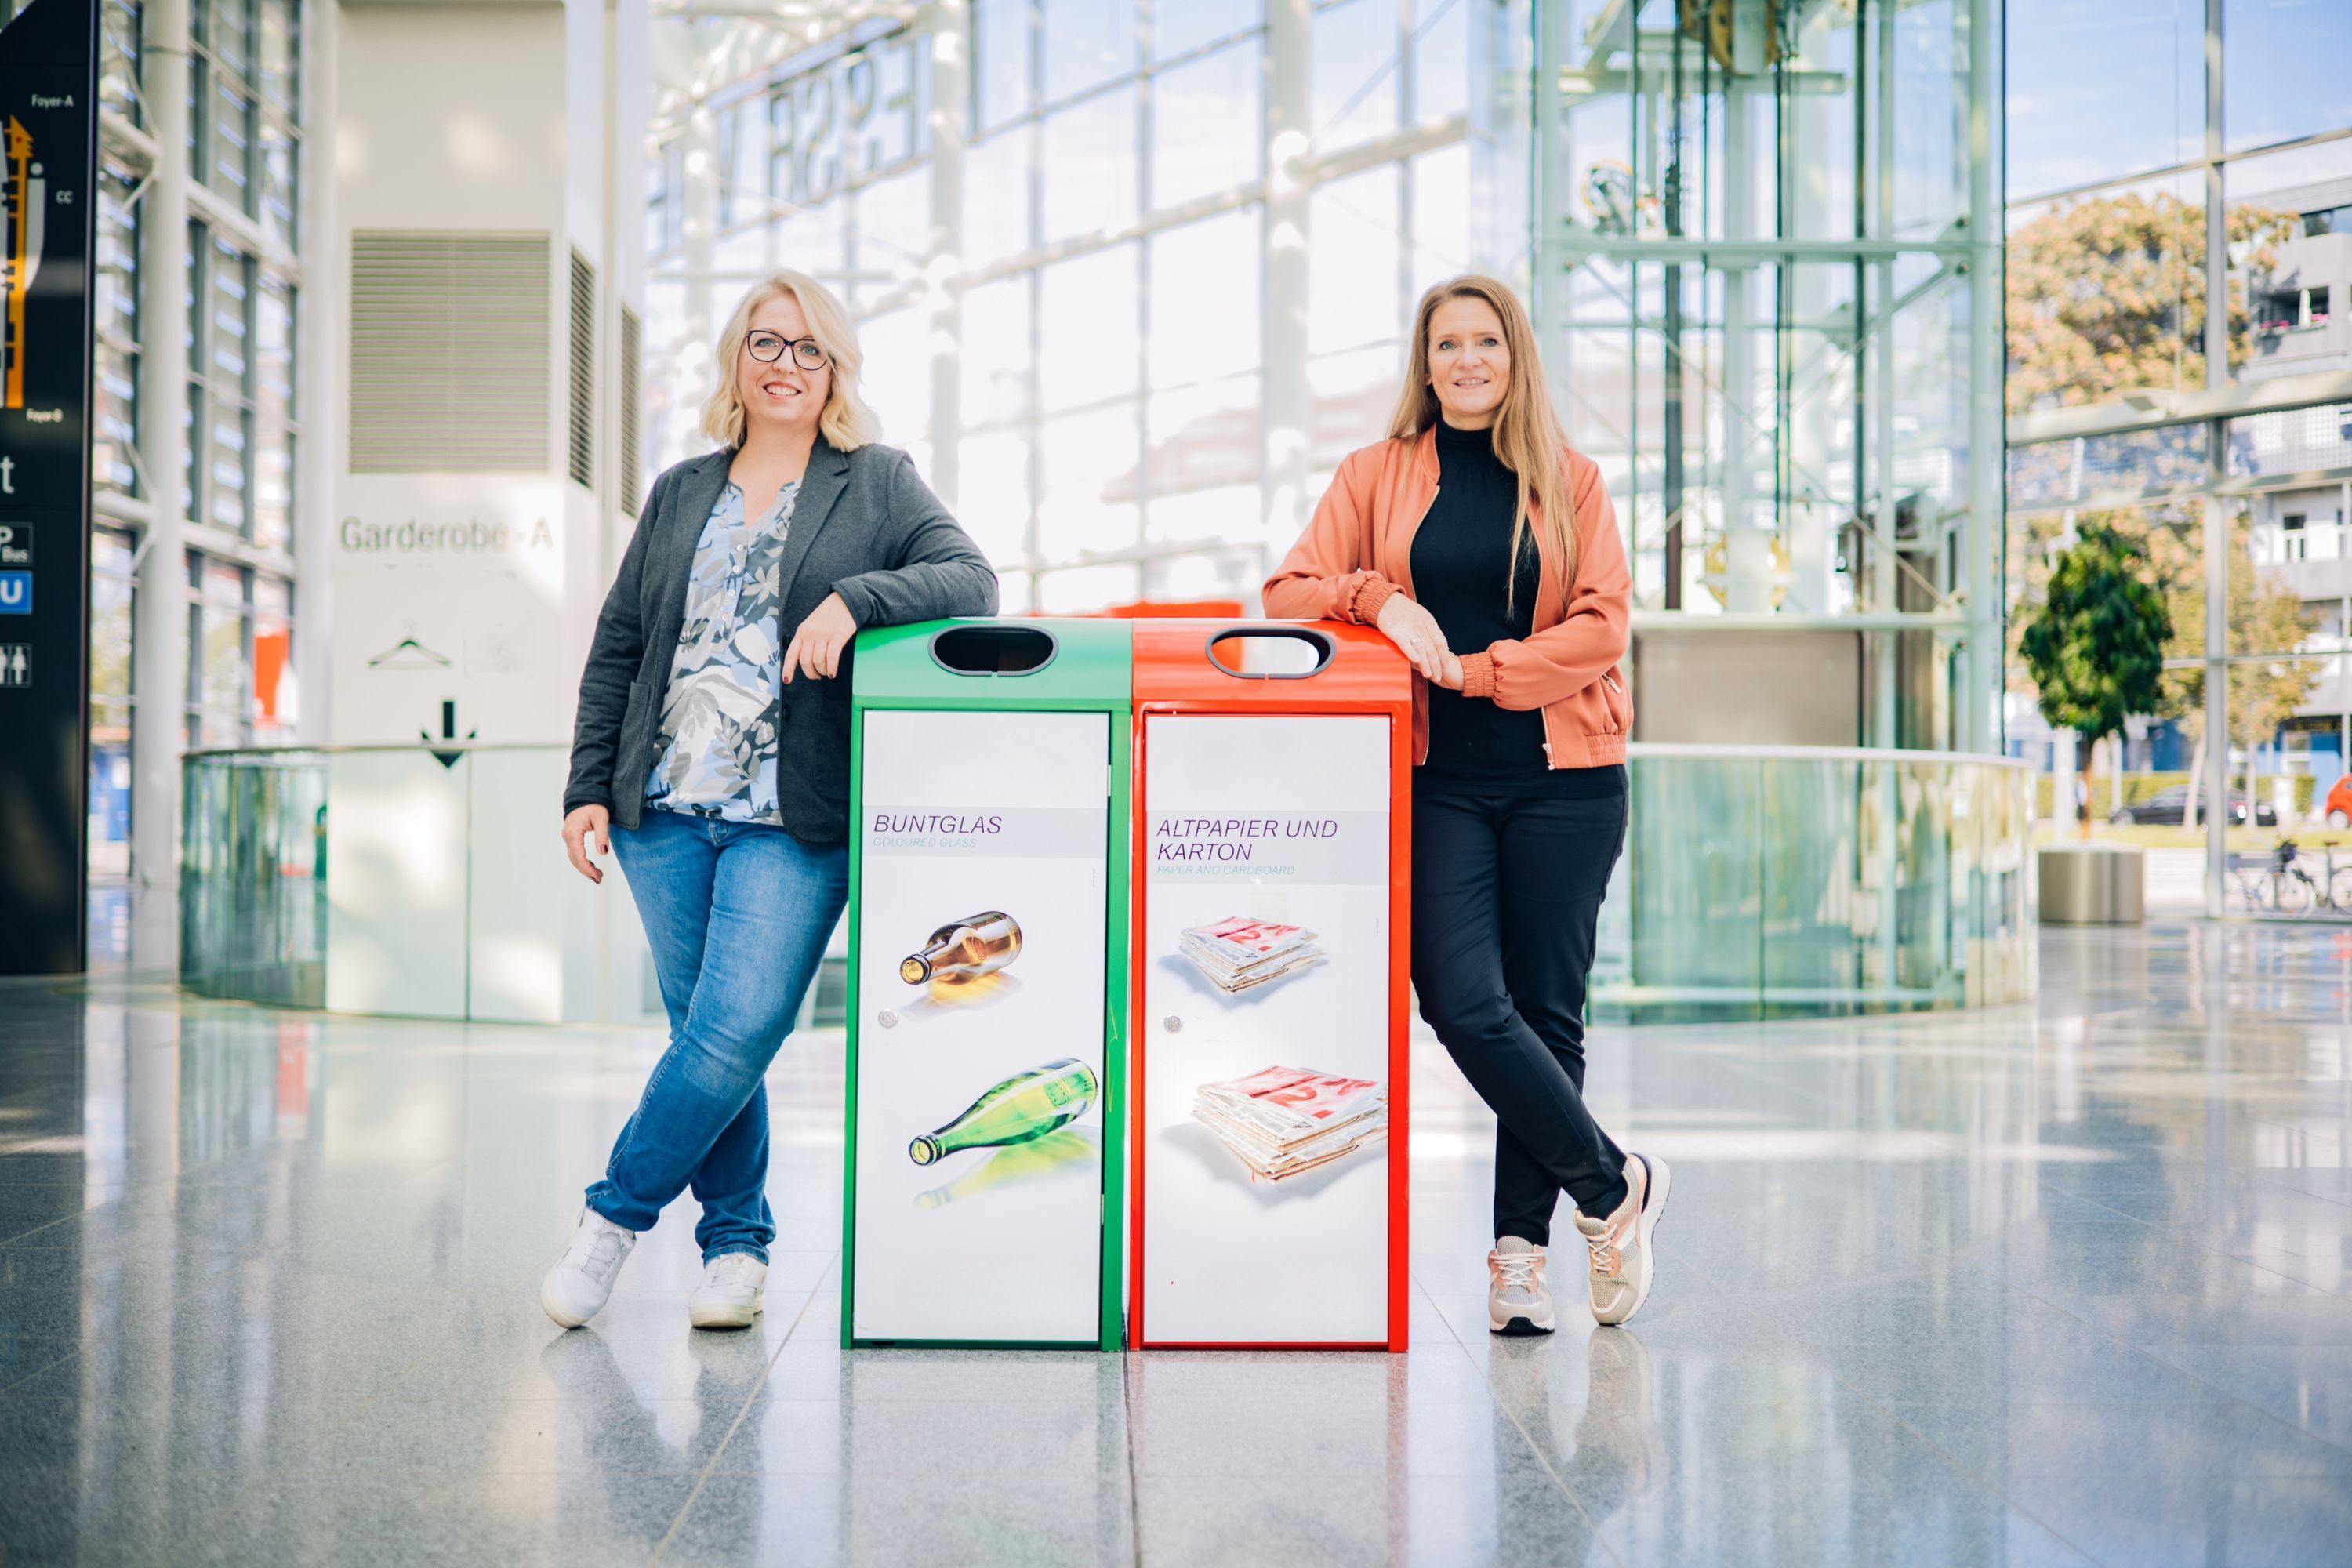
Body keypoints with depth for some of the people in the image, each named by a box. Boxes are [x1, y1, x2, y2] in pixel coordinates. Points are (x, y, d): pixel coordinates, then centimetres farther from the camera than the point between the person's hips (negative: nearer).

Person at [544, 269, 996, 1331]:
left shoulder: (878, 484, 7)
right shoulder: (681, 494, 16)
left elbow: (972, 582, -6)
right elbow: (616, 648, 16)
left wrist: (855, 598, -22)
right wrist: (587, 788, 7)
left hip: (792, 824, -3)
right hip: (664, 811, 3)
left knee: (735, 1034, -12)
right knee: (705, 1032, 5)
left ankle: (616, 1213, 7)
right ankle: (736, 1241, 18)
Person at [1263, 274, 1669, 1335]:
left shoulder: (1570, 482, 10)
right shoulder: (1376, 475, 12)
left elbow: (1602, 623, -1)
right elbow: (1289, 592, 7)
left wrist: (1474, 669, -11)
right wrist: (1379, 599, -12)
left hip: (1561, 777, 0)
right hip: (1435, 778, 0)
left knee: (1546, 1007, 0)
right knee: (1463, 1001, -13)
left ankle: (1520, 1247, 11)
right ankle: (1613, 1185, 5)